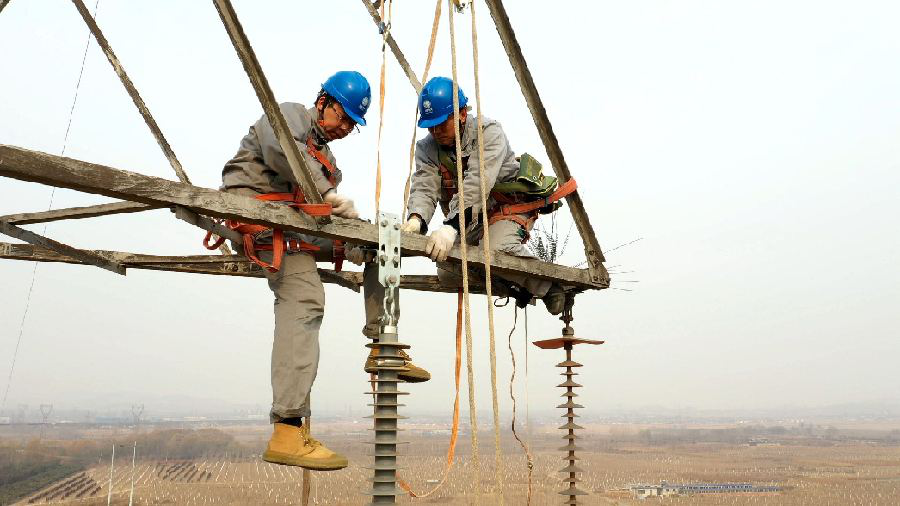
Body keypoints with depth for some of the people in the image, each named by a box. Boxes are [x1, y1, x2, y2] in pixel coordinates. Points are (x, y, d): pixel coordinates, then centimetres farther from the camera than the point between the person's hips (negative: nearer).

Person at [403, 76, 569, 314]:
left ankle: (549, 285, -5)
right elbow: (424, 188, -21)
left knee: (495, 251, -35)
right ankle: (516, 282, 13)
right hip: (471, 217, 6)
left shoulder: (488, 132, -21)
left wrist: (451, 226, -50)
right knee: (448, 273, -8)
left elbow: (477, 184, -37)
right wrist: (416, 218, -45)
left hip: (510, 205, -6)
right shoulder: (426, 148, -4)